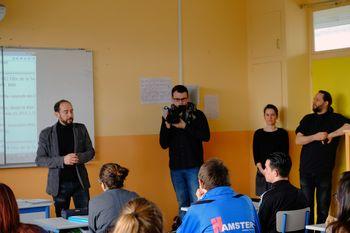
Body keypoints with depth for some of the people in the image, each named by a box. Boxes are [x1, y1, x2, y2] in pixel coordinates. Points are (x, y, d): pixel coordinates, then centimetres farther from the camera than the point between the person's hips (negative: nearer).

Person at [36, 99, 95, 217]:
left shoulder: (81, 129, 6)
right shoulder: (46, 134, -1)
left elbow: (90, 151, 11)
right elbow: (39, 160, -4)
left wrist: (79, 157, -12)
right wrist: (62, 160, -18)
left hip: (80, 181, 2)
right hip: (59, 184, -2)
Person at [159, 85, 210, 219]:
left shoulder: (197, 115, 1)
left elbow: (206, 136, -12)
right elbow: (163, 144, 4)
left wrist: (185, 126, -20)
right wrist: (167, 127, -13)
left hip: (194, 166, -3)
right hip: (175, 167, 3)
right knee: (182, 203, 9)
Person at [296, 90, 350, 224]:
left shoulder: (335, 118, 3)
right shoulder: (307, 119, 13)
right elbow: (298, 140, 2)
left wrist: (330, 135, -14)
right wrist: (315, 137, -13)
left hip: (324, 170, -3)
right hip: (306, 169, 3)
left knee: (323, 206, 1)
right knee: (306, 205, 4)